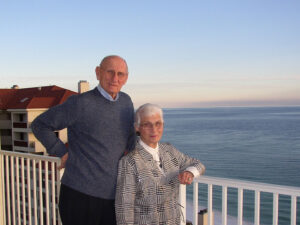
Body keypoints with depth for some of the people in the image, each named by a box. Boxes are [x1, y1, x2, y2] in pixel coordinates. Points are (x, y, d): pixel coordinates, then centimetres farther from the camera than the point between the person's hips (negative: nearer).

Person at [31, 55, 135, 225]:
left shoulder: (126, 101, 7)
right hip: (81, 193, -5)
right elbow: (40, 125, -3)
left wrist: (129, 151, 10)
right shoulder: (81, 103, -11)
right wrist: (62, 153, -6)